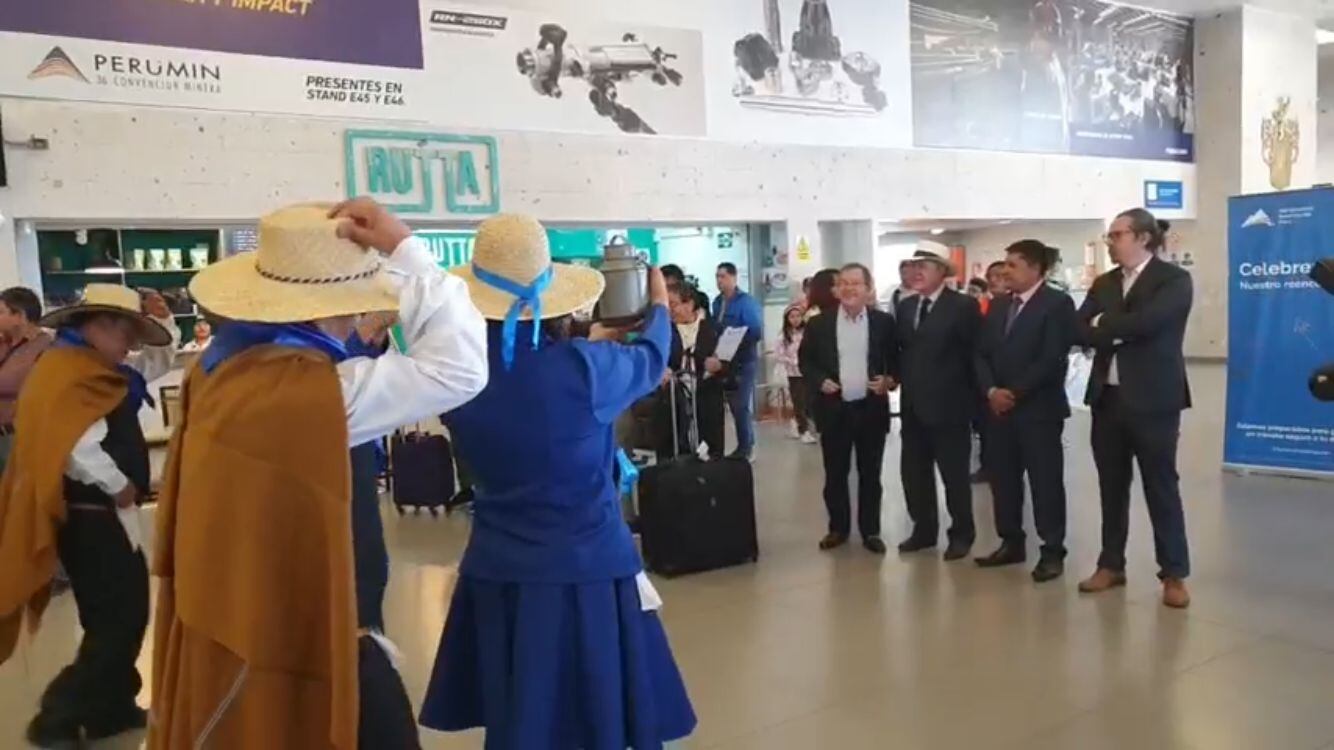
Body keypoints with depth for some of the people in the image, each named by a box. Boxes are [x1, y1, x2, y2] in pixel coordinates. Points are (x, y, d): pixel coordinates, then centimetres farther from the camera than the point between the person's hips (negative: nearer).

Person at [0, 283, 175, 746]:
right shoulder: (76, 374, -20)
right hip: (92, 516, -11)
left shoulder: (75, 368, 12)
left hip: (89, 513, 11)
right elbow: (80, 451, -31)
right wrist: (121, 487, -17)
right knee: (121, 619, -2)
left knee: (111, 618, 19)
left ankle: (110, 709, 30)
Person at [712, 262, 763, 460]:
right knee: (734, 405, 11)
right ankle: (743, 446, 21)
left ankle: (747, 448, 7)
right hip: (726, 361, 6)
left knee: (742, 406, -3)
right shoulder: (717, 302, 7)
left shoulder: (747, 302, -12)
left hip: (744, 362, -6)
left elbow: (757, 332, -19)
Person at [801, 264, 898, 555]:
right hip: (834, 409, 1)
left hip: (871, 408, 0)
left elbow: (896, 360, 6)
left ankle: (871, 531, 20)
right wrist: (819, 381, -11)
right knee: (835, 474, 9)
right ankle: (838, 528, 23)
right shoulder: (819, 324, 2)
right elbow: (806, 360, 7)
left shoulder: (884, 322, 1)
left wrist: (890, 380, -13)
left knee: (870, 475, 9)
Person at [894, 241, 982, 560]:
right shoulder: (905, 306, 11)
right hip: (913, 405, 6)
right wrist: (899, 377, 4)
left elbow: (975, 353, -7)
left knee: (954, 473, 5)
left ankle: (961, 534, 20)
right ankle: (924, 530, 27)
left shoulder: (963, 306, -8)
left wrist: (970, 396, -7)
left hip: (948, 405, -6)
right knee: (914, 472, 12)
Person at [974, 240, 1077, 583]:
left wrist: (1015, 393, -14)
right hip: (998, 407, 6)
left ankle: (1053, 551, 9)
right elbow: (981, 354, 9)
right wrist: (991, 391, -7)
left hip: (1038, 408, -6)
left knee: (1045, 480, 0)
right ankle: (1011, 543, 22)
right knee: (1003, 478, 10)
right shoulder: (999, 306, 15)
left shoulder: (1057, 303, -6)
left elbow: (1052, 359, -15)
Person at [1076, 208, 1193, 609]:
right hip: (1107, 397, 5)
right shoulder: (1104, 283, 12)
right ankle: (1111, 565, 23)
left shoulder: (1174, 279, -6)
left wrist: (1105, 327, -6)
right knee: (1112, 487, 12)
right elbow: (1080, 331, 0)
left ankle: (1174, 574, 12)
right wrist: (1121, 333, -14)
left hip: (1152, 399, -5)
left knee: (1161, 487, 2)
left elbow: (1146, 322, -22)